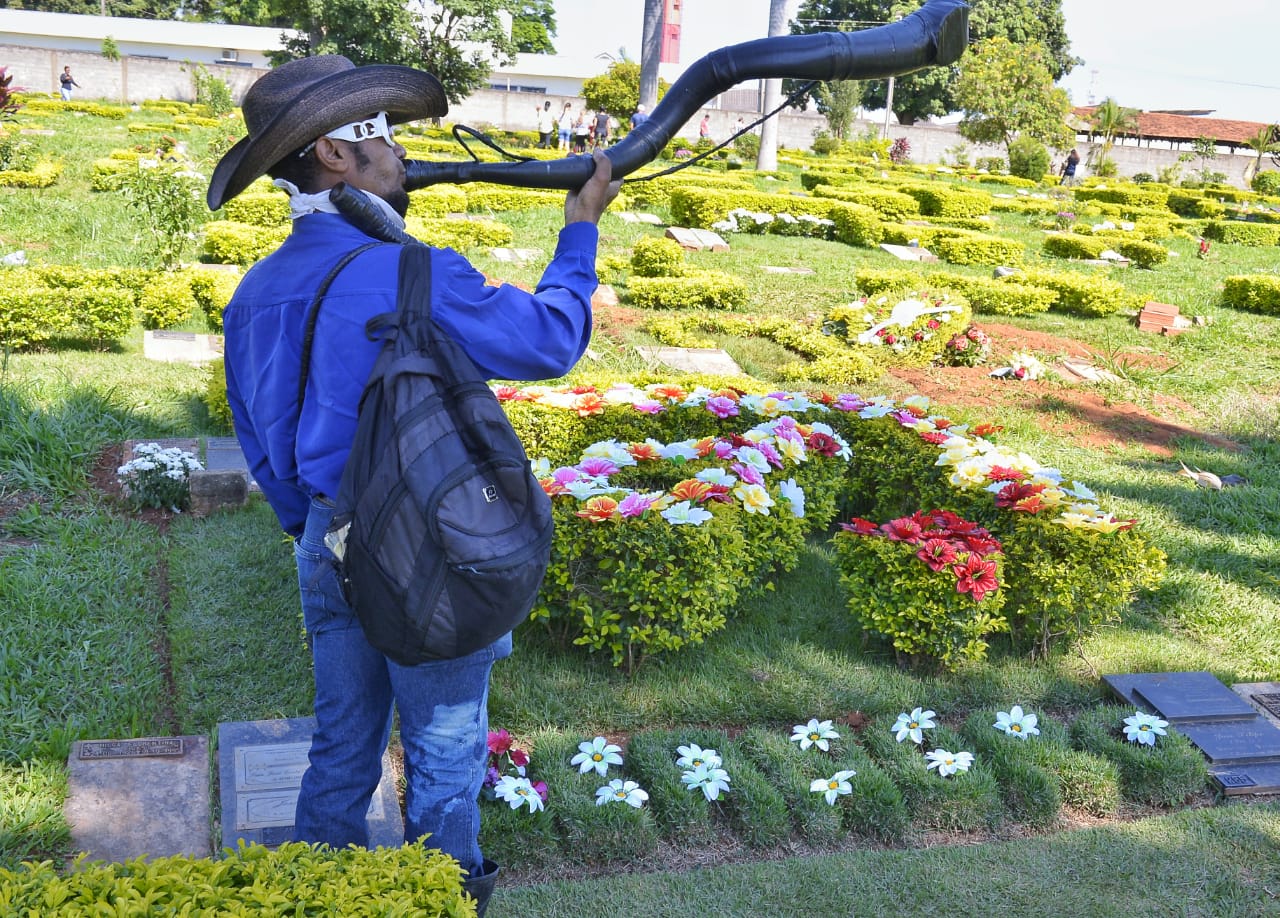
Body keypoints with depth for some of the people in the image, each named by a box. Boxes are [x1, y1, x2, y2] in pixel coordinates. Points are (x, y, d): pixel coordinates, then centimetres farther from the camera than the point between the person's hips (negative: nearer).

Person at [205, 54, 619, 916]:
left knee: (343, 742, 22)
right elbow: (552, 341, -9)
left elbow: (263, 447, 11)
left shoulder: (258, 292, 0)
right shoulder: (416, 278, -23)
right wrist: (581, 231, 3)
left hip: (329, 550, 7)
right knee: (444, 748, 14)